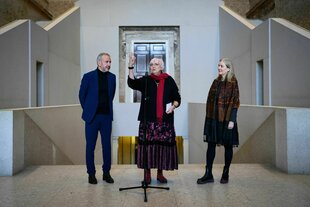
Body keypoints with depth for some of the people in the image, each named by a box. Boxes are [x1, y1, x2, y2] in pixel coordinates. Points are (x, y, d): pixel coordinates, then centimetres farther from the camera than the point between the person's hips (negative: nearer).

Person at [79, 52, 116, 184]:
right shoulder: (88, 76, -4)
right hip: (92, 117, -3)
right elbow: (82, 95, 5)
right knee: (90, 146, 4)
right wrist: (88, 110, 9)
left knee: (107, 145, 6)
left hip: (106, 116, 3)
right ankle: (91, 174, 15)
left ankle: (106, 173, 18)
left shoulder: (112, 77, 6)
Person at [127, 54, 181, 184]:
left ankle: (160, 173, 14)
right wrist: (131, 67, -19)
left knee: (163, 144, 1)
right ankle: (147, 173, 8)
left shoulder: (169, 81, 10)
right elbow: (132, 83, -8)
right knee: (147, 144, -3)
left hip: (165, 120, 1)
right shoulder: (145, 81, 9)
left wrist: (173, 106, -8)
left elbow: (177, 98, 12)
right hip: (148, 120, 0)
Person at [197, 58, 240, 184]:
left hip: (226, 118, -6)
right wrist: (208, 116, 10)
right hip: (213, 118, 6)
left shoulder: (232, 82, -7)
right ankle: (208, 175, 8)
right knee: (211, 144, 3)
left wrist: (232, 120, -16)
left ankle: (225, 174, 18)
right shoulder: (216, 81, 11)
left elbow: (235, 102, -11)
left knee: (227, 146, 6)